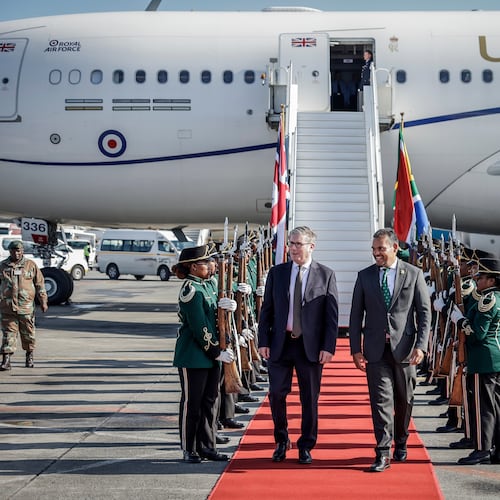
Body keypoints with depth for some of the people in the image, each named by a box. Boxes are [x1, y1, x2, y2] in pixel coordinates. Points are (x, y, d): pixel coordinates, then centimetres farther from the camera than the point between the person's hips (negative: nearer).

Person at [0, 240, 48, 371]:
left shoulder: (31, 265, 3)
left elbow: (40, 284, 5)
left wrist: (43, 301, 0)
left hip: (26, 306, 0)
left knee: (28, 333, 9)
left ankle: (29, 356, 27)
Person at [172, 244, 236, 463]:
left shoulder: (208, 284, 11)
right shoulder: (190, 290, -16)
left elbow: (213, 315, 18)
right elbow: (199, 328, -18)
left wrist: (224, 305, -4)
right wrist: (216, 353, -15)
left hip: (211, 355, 9)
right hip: (193, 357, -9)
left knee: (210, 401, 12)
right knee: (191, 402, 2)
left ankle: (207, 446, 21)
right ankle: (189, 450, 12)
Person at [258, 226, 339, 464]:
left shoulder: (326, 275, -1)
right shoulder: (276, 273, 6)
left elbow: (332, 314, -2)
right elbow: (266, 309, 7)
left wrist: (328, 347, -8)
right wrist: (263, 341, -1)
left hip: (311, 346, -2)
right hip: (280, 344, 2)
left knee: (310, 398, 6)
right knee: (276, 394, 3)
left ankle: (306, 446, 20)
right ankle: (281, 441, 23)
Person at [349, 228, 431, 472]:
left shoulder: (414, 274, 1)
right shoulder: (365, 276, 5)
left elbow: (424, 312, -1)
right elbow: (356, 314, 6)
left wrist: (421, 345, -11)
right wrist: (356, 349, -2)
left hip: (404, 348, 0)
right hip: (376, 349, 0)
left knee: (404, 401, 12)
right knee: (381, 399, -5)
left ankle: (400, 443, 32)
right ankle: (383, 454, -3)